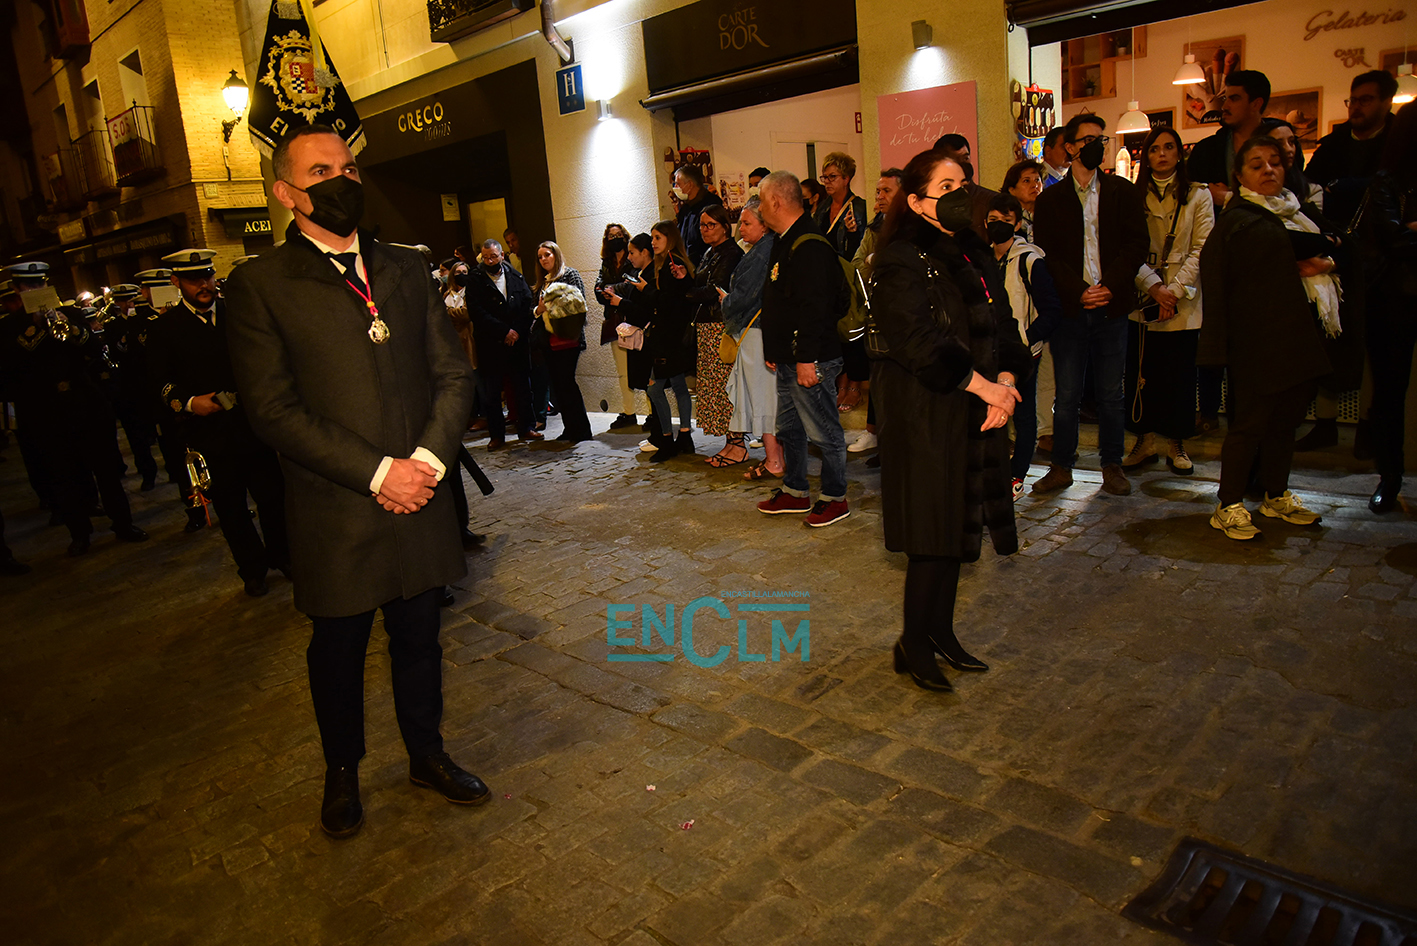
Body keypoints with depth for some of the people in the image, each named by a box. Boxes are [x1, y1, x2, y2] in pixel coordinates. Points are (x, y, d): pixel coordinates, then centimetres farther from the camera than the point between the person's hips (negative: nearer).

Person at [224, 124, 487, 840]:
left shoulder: (406, 269, 9)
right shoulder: (259, 285, -5)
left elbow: (453, 372, 5)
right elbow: (274, 408, -13)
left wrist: (430, 456, -11)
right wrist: (378, 473, -18)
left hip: (419, 499, 3)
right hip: (336, 513, -3)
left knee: (418, 637, 16)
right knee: (338, 649, 15)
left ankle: (427, 755, 38)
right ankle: (342, 772, 38)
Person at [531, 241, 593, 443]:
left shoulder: (570, 275, 0)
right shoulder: (543, 283, 20)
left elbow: (580, 303, -9)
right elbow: (536, 311, 20)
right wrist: (540, 309, -1)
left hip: (567, 339, -7)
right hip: (548, 341, 7)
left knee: (566, 382, -9)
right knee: (558, 384, 7)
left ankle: (581, 430, -2)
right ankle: (570, 429, 14)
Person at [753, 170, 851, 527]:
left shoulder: (810, 246, -18)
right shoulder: (785, 243, 16)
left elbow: (814, 308, -25)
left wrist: (806, 358, -26)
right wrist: (774, 352, 22)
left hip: (810, 362, -11)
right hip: (788, 360, 11)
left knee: (823, 431, 1)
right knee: (789, 428, 18)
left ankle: (834, 497, 14)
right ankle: (795, 492, 31)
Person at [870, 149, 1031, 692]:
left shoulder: (974, 255, 14)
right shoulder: (902, 259, -10)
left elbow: (1003, 326, 11)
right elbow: (921, 342, -20)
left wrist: (1006, 382, -7)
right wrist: (985, 386, -17)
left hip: (973, 411, 8)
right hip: (923, 412, -7)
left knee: (959, 522, 12)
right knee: (933, 529, -3)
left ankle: (941, 632, 25)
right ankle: (913, 645, 12)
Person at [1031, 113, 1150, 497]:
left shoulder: (1123, 192, 10)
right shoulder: (1050, 200, 7)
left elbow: (1137, 244, 3)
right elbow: (1047, 255, 0)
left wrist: (1109, 286, -12)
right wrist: (1078, 292, -12)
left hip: (1111, 307, 1)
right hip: (1069, 308, -1)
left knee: (1111, 394, 7)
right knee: (1067, 395, 3)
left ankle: (1112, 466, 18)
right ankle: (1061, 466, 14)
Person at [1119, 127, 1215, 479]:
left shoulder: (1198, 195, 6)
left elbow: (1201, 250, -2)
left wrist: (1173, 290, -13)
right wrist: (1153, 286, -15)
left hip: (1184, 302, 0)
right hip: (1142, 301, 0)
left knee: (1180, 374, 2)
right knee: (1141, 373, 1)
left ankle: (1176, 444, 13)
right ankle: (1145, 441, 13)